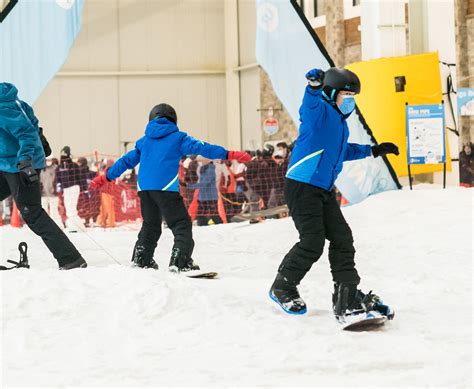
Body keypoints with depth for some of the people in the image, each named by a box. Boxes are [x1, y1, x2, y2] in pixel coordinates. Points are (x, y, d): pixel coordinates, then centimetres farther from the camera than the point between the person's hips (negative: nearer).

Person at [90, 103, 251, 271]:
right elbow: (200, 147, -3)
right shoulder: (177, 138, 7)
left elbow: (127, 160, 26)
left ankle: (141, 261, 20)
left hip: (144, 188, 6)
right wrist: (228, 154, -6)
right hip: (165, 188, -6)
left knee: (150, 226, 21)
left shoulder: (144, 141, 21)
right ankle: (180, 263, -14)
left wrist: (106, 176, 37)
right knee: (182, 225, -2)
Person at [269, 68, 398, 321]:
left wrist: (373, 151, 33)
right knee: (312, 242, -12)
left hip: (325, 190, 9)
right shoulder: (319, 111, -9)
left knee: (342, 239, 4)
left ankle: (346, 294, 10)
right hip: (301, 186, -9)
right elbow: (311, 101, -34)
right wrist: (315, 84, -57)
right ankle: (282, 288, 6)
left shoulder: (339, 121, 19)